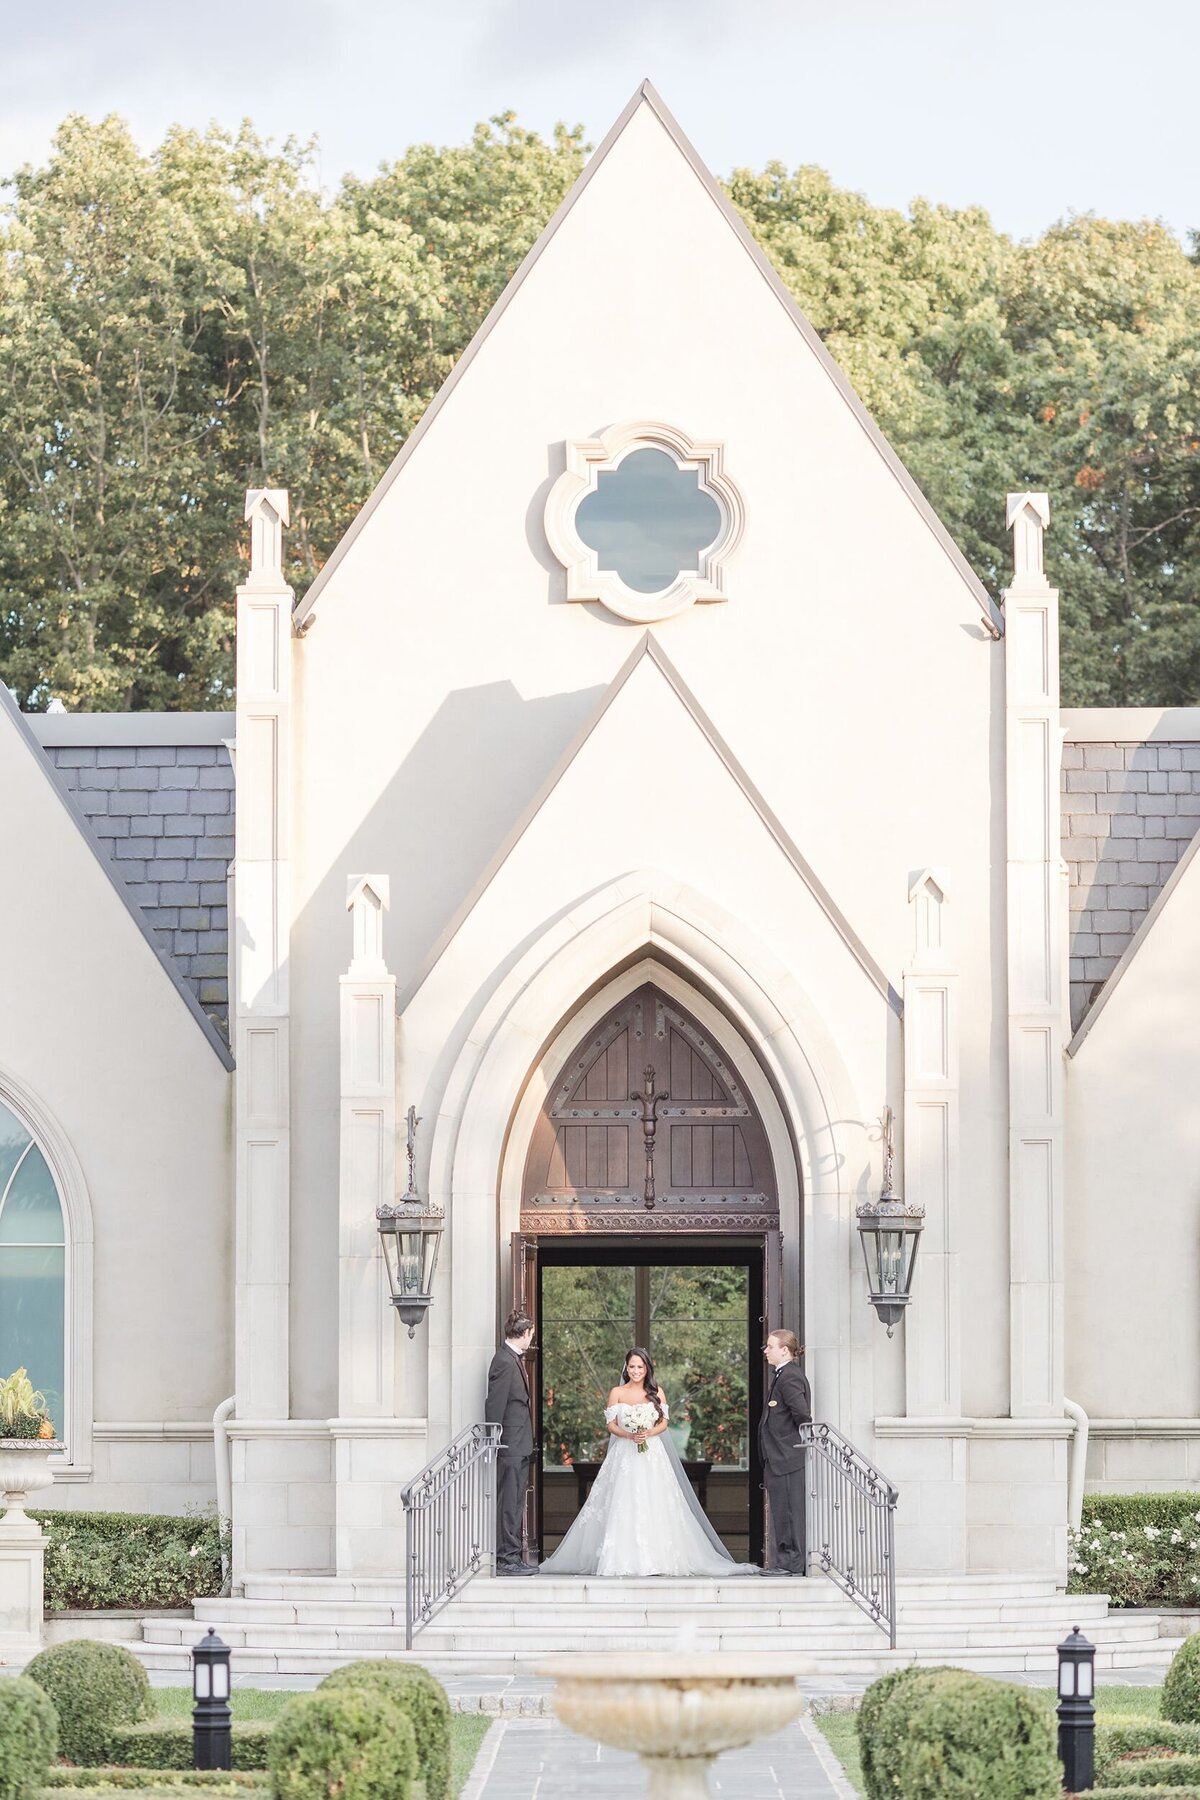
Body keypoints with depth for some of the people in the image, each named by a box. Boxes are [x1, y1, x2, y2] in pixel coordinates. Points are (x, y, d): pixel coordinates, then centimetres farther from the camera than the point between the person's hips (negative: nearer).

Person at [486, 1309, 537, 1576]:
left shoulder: (515, 1359, 14)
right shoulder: (505, 1362, -16)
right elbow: (494, 1407, -18)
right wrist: (495, 1442, -19)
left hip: (520, 1445, 10)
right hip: (510, 1444, -10)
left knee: (515, 1503, 13)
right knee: (508, 1503, -6)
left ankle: (512, 1557, 18)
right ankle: (507, 1559, -3)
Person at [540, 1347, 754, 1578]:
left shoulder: (657, 1392, 8)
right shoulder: (617, 1393, 5)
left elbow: (664, 1422, 5)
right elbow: (611, 1424, 2)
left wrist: (648, 1433, -14)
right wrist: (629, 1435, -15)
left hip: (652, 1454, 1)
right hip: (625, 1454, -1)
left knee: (654, 1506, -5)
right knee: (624, 1508, -6)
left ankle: (657, 1558, -4)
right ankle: (623, 1560, -6)